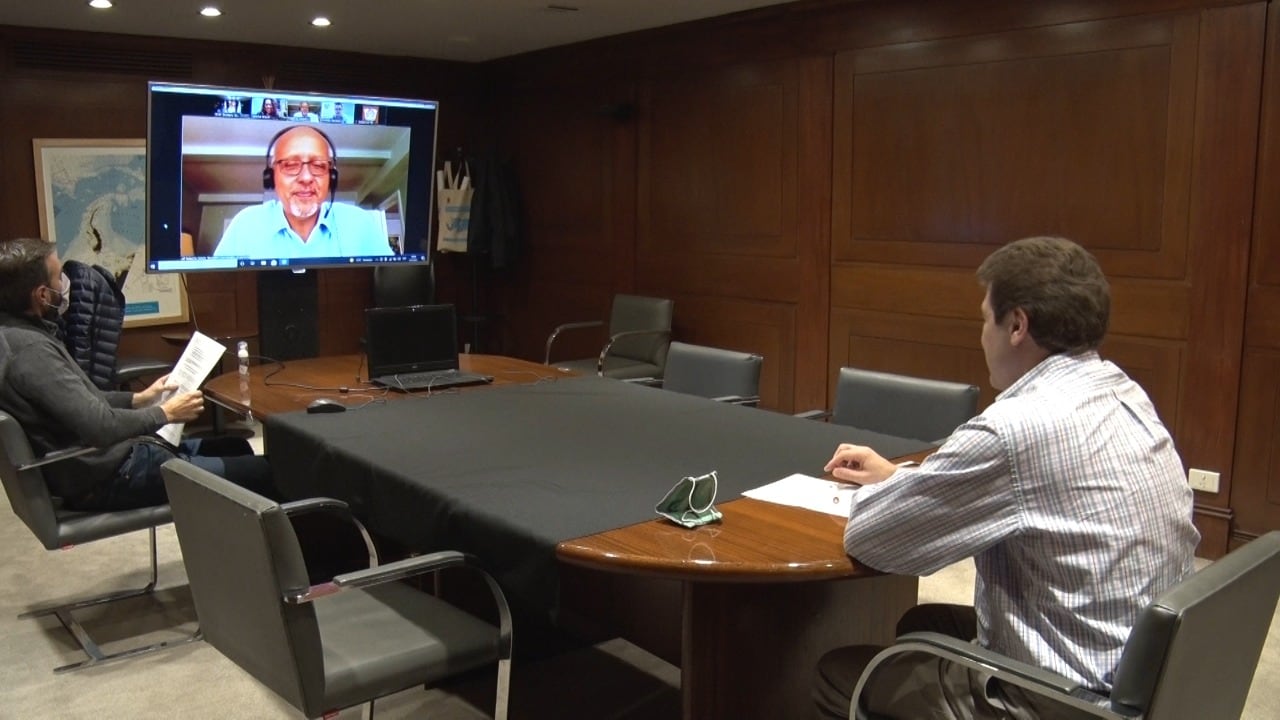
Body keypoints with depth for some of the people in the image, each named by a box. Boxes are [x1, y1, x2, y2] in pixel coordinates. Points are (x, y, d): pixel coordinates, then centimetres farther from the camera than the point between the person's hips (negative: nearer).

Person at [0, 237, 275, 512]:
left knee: (236, 448, 16)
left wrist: (139, 399, 14)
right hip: (108, 474, -11)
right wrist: (165, 413, -13)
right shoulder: (30, 349, -25)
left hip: (103, 454, 11)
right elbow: (101, 427, -28)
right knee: (260, 472, -9)